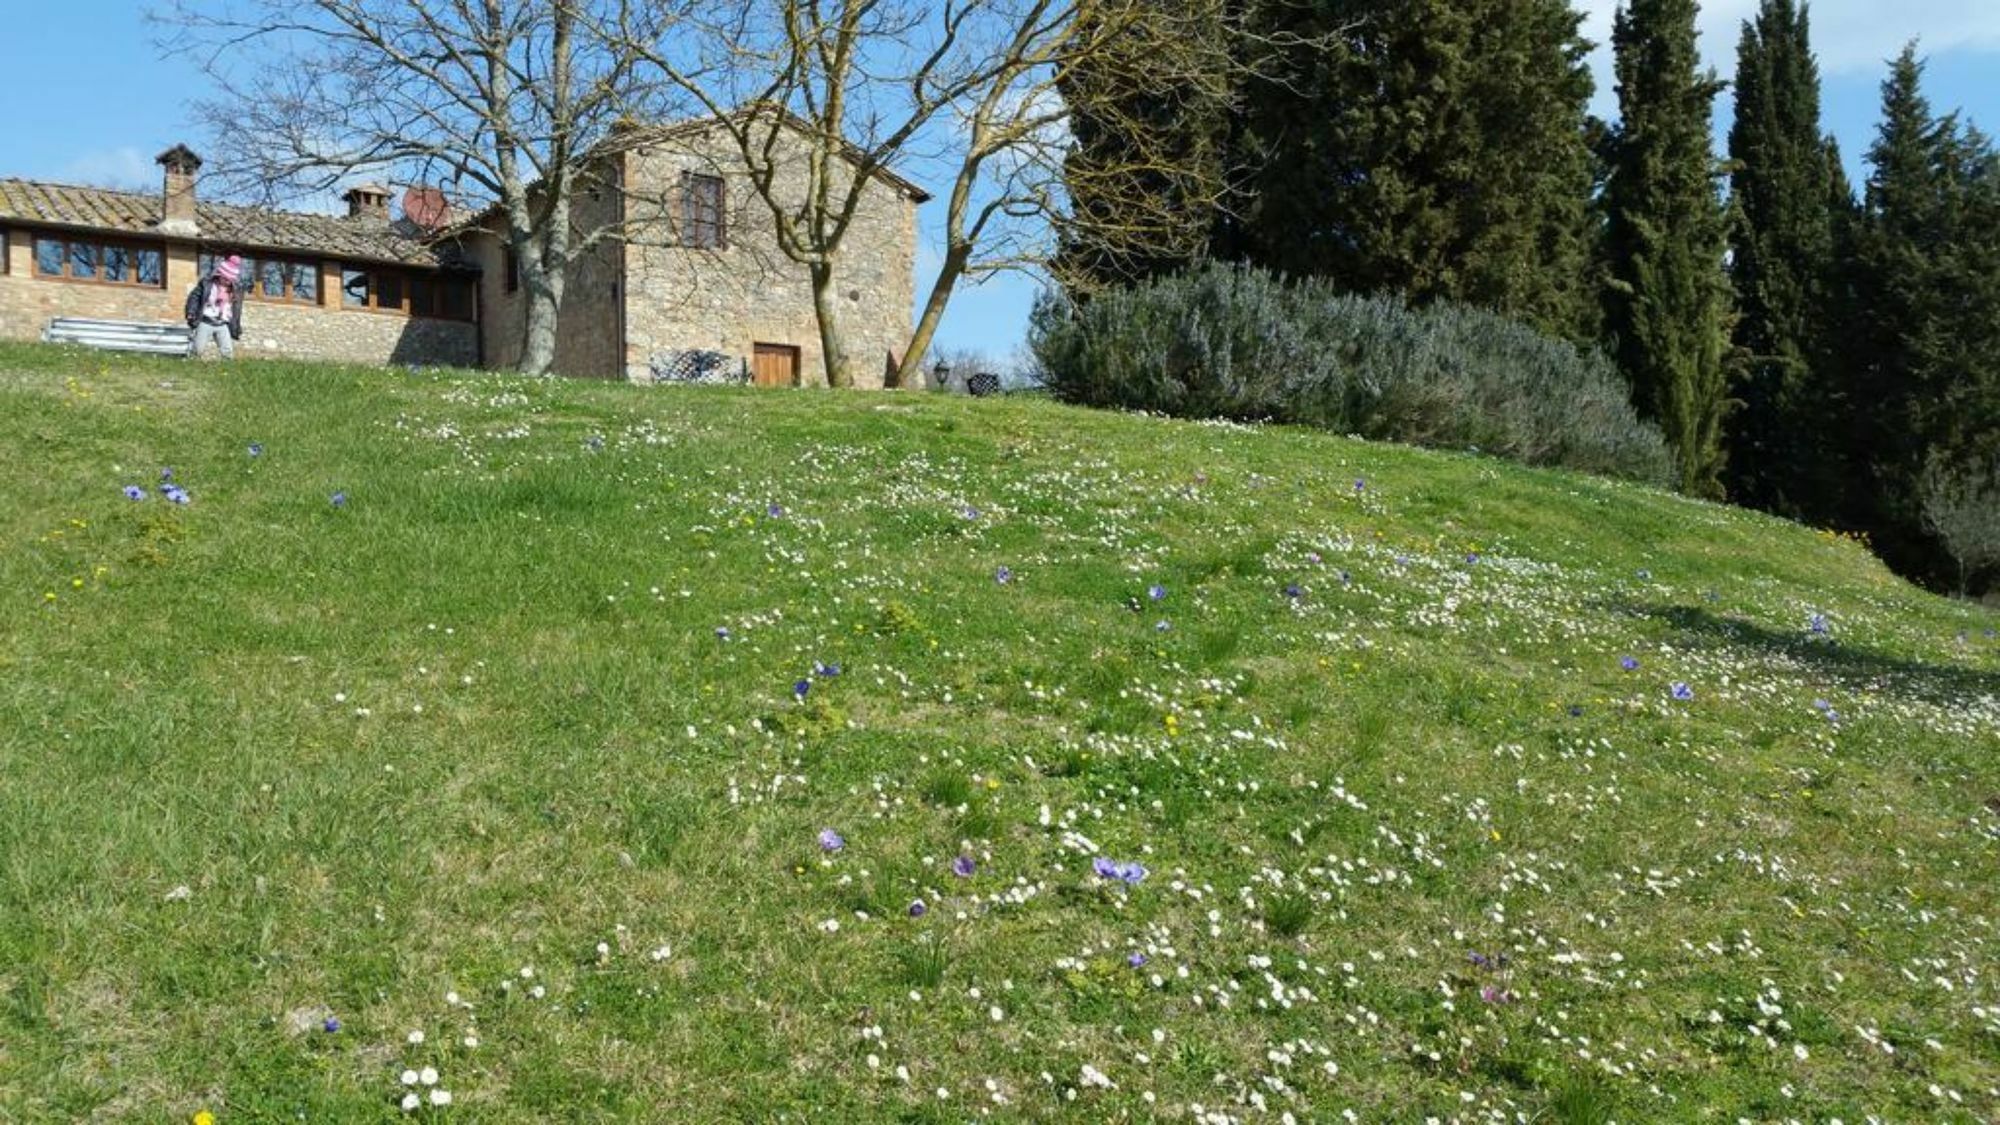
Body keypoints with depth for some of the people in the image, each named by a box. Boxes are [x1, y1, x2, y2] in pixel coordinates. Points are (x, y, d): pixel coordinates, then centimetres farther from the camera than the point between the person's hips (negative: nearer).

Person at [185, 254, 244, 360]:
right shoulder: (207, 283, 1)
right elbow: (194, 296, 3)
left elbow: (237, 312, 15)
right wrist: (191, 313, -9)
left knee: (228, 353, -5)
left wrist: (237, 329, 14)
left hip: (223, 326, 2)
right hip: (206, 322, -2)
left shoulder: (236, 291, 9)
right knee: (197, 350, -2)